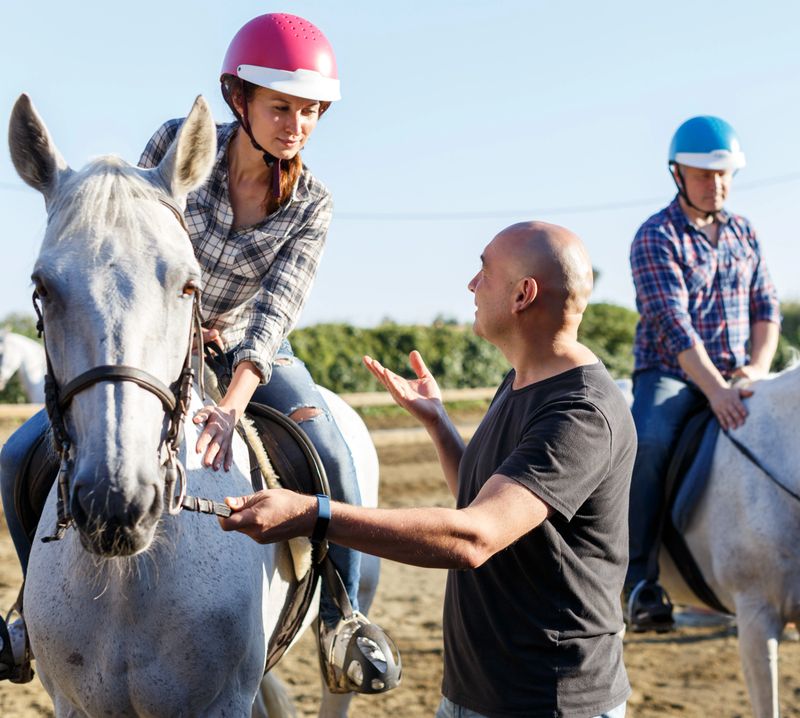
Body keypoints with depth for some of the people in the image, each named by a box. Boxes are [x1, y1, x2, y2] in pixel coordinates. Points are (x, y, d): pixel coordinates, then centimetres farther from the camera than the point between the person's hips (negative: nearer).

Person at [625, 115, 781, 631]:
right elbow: (673, 323, -17)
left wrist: (758, 368, -8)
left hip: (735, 378, 6)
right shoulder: (656, 237, -5)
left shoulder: (744, 234, 14)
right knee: (650, 443, -34)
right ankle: (642, 580, -27)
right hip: (671, 375, -5)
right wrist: (715, 389, -27)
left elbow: (767, 308, 12)